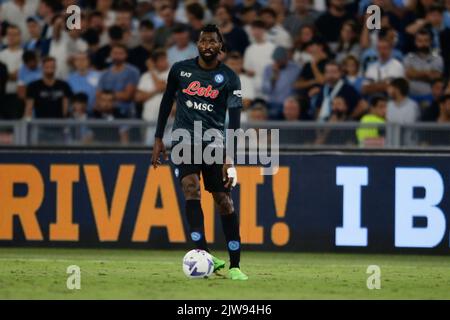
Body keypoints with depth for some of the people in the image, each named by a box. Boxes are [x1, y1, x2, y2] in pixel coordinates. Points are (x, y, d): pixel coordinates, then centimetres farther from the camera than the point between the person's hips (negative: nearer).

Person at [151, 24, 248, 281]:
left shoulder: (229, 78, -2)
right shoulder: (180, 69, 3)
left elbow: (234, 118, -8)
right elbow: (167, 101, 16)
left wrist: (230, 158, -18)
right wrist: (158, 139, 13)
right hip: (184, 139, 0)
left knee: (225, 201, -2)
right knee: (191, 188, -23)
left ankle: (235, 266, 7)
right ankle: (203, 254, -34)